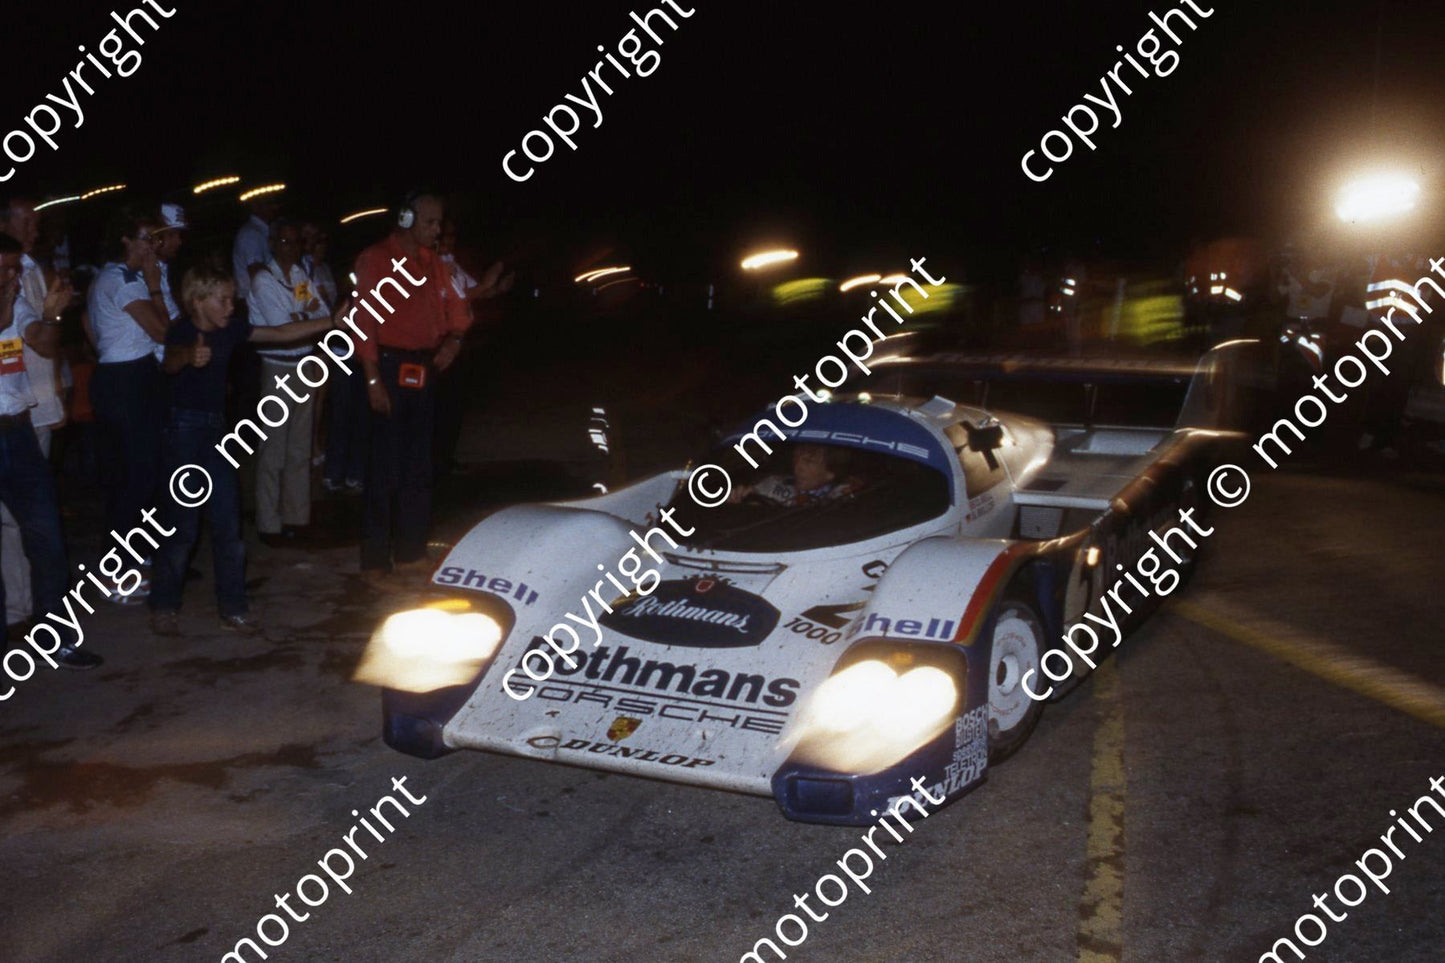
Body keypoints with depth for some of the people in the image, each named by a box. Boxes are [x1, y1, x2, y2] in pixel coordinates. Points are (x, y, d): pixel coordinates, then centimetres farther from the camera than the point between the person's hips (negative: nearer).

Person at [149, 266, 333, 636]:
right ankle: (164, 606, 14)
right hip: (185, 428, -6)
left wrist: (332, 321, 8)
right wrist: (190, 356, -61)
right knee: (183, 525, -3)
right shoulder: (183, 330, -15)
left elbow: (280, 333, 12)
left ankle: (232, 607, 16)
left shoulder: (230, 329, 3)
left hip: (217, 428, 6)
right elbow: (171, 361, -37)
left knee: (228, 523, 7)